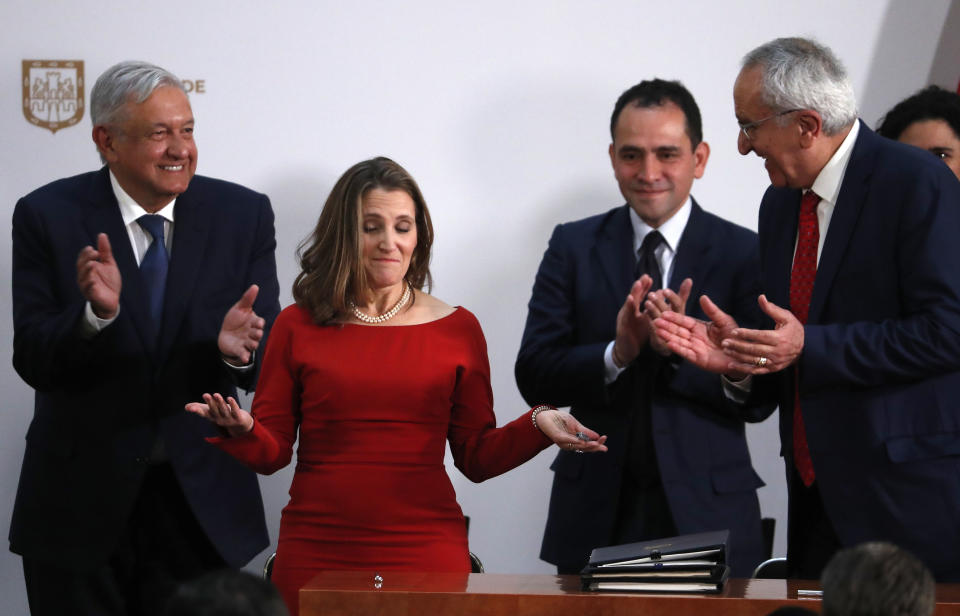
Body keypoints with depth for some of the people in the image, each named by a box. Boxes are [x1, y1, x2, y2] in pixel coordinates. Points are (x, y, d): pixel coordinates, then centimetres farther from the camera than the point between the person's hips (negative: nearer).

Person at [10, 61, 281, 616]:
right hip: (81, 502, -1)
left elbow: (270, 360, -4)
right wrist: (96, 313, -28)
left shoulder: (243, 215, -1)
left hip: (203, 503, 1)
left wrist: (238, 350, -27)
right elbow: (33, 362, -9)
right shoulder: (48, 216, -5)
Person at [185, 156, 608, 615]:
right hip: (316, 555, 0)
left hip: (426, 551, 0)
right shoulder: (297, 327, 5)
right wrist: (240, 430, -16)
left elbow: (476, 458, 7)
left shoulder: (458, 328, 6)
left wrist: (537, 426, -10)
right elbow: (272, 452, 5)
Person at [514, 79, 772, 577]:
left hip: (705, 516, -1)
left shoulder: (744, 254, 0)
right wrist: (617, 354, -19)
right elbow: (533, 376, -3)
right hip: (596, 516, 1)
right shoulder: (573, 247, 6)